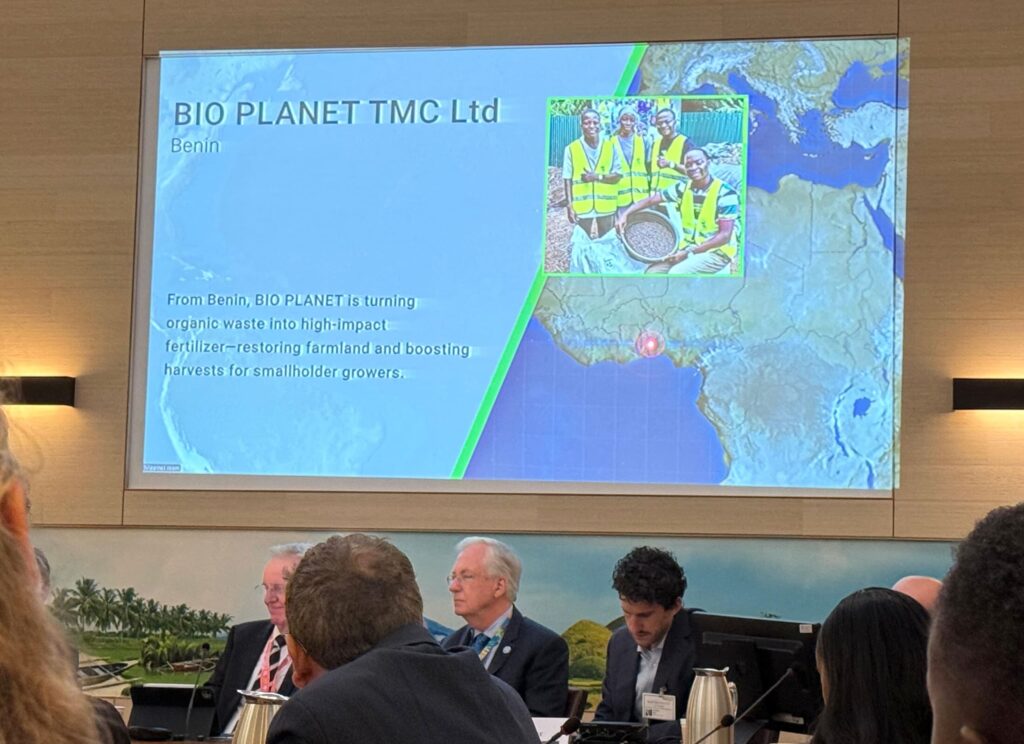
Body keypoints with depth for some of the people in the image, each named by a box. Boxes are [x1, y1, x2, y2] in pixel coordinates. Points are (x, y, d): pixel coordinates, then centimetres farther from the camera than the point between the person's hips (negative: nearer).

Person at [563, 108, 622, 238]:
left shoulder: (610, 147, 2)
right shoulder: (571, 149, -3)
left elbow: (618, 175, 1)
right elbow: (567, 180, -2)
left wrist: (598, 176, -17)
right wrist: (570, 206, -6)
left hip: (606, 206, 1)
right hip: (582, 206, -1)